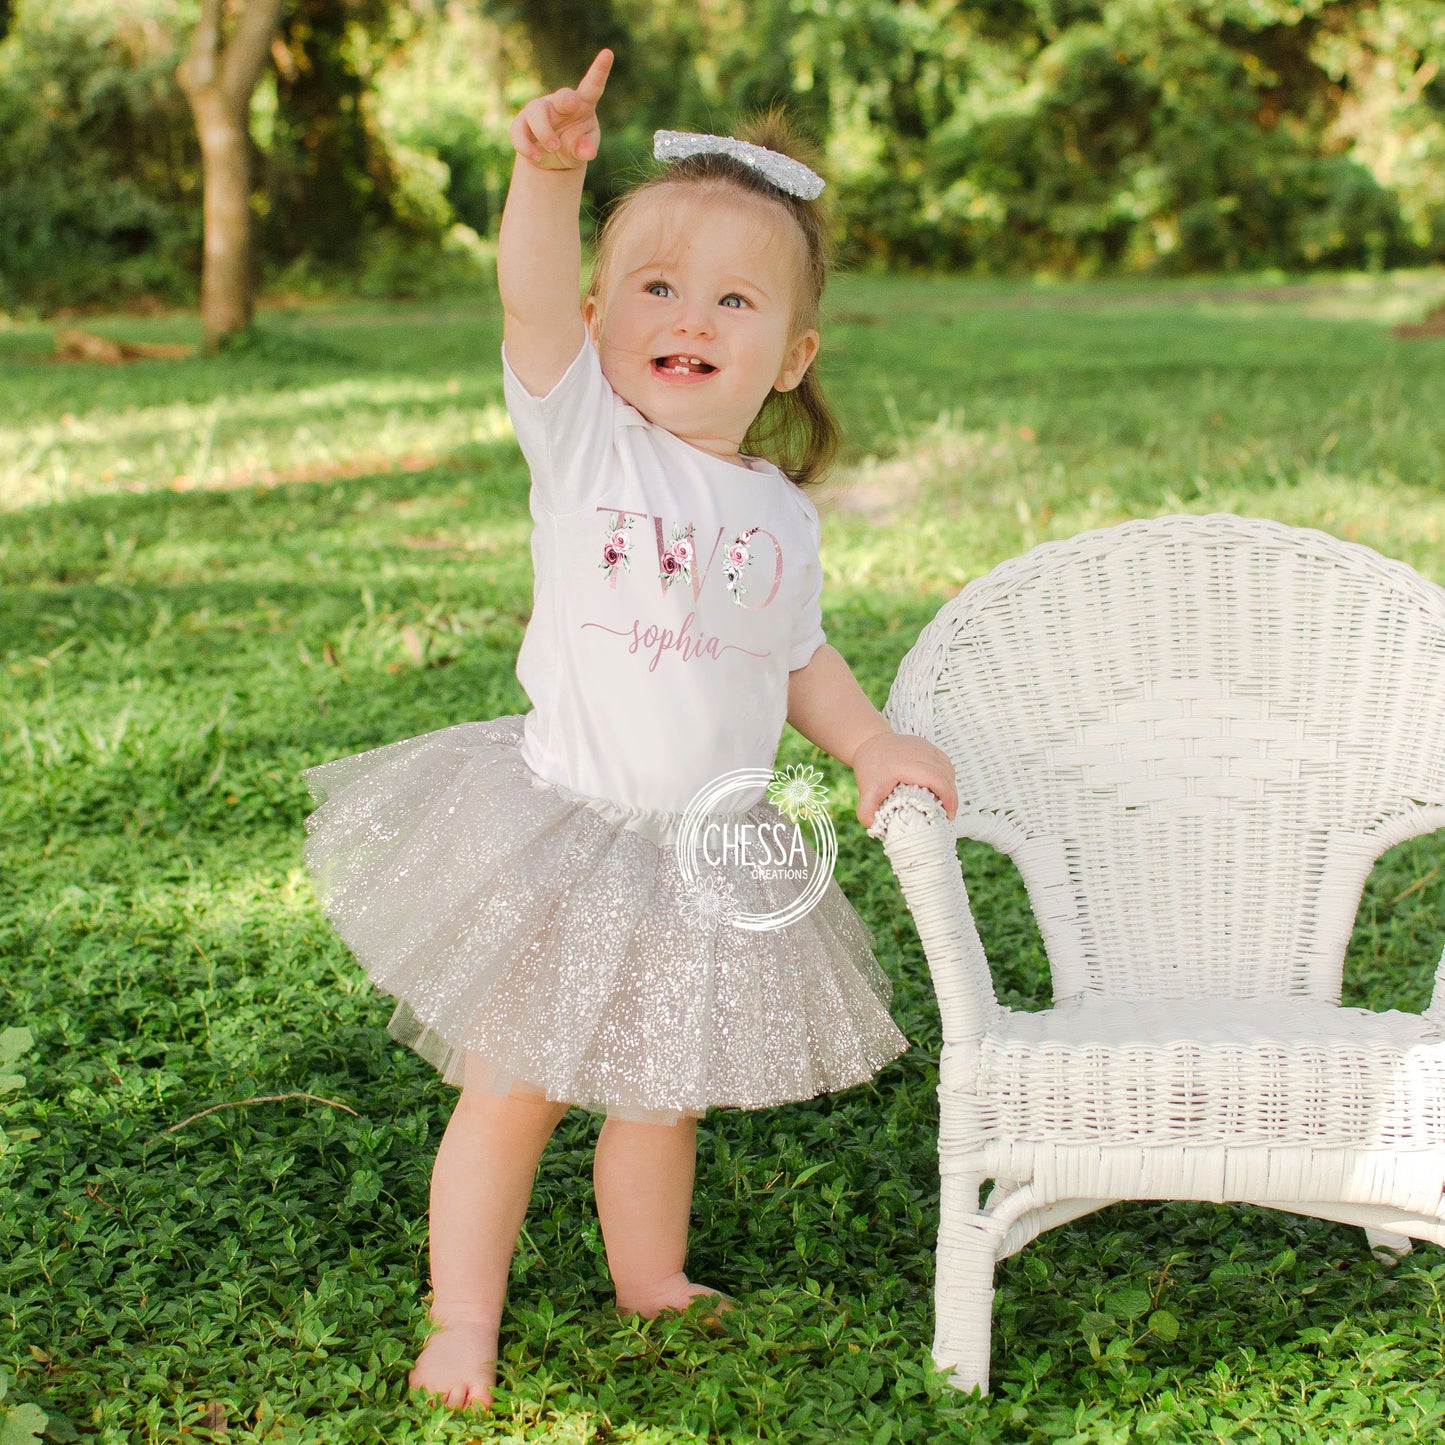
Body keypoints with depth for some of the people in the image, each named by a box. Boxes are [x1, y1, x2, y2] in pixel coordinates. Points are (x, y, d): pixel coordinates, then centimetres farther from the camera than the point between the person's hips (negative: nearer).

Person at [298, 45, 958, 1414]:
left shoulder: (781, 512, 2)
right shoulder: (584, 435, -10)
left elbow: (797, 657, 15)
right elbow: (531, 296, -28)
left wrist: (875, 742, 1)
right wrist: (550, 171, -45)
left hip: (711, 857, 4)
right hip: (563, 832, -3)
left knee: (663, 1090, 19)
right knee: (516, 1086, 6)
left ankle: (650, 1275, 42)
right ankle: (463, 1318, 23)